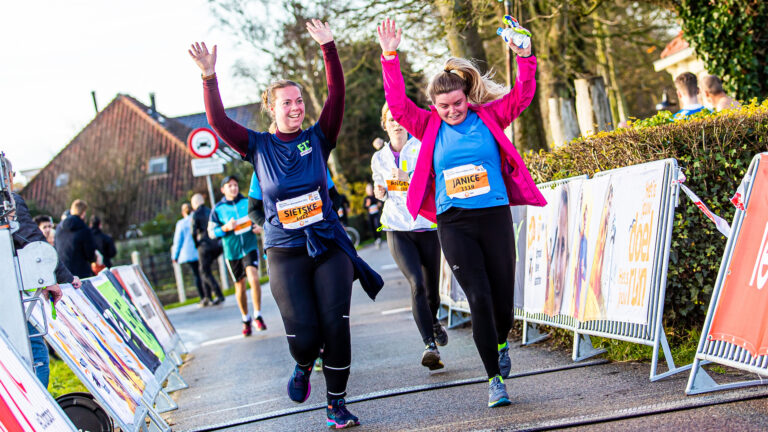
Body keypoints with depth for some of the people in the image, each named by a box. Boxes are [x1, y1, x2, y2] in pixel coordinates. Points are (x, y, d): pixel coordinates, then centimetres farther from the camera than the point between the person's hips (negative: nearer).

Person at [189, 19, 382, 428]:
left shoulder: (318, 138, 4)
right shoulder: (259, 146, 3)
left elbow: (337, 97, -6)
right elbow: (219, 121, -6)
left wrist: (328, 49, -15)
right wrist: (208, 76, -19)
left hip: (329, 247, 1)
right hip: (285, 253, -1)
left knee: (336, 326, -7)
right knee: (303, 335, -6)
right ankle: (303, 367, 31)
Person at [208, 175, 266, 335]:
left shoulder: (247, 202, 4)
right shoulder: (218, 209, 2)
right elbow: (211, 232, 2)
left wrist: (259, 227, -5)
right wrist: (226, 228, -16)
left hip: (250, 246, -1)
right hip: (232, 251, 1)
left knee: (253, 277, -23)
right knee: (239, 286, 9)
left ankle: (257, 316, -15)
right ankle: (246, 320, 25)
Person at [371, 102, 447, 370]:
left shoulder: (423, 149, 0)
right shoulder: (379, 159, 11)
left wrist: (409, 177, -22)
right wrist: (380, 192, 0)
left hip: (426, 226, -1)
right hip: (397, 229, 1)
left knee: (431, 289, 8)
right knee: (416, 284, -21)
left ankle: (433, 321, 43)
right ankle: (430, 345, -25)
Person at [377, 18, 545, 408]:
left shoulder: (489, 118, 5)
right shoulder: (430, 127, 6)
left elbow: (521, 97, -1)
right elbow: (398, 105, -2)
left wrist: (525, 58, -15)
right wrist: (389, 58, -9)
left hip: (494, 217, 1)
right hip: (453, 224, 0)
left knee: (503, 297, 6)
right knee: (478, 298, -8)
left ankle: (501, 344, 40)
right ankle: (494, 379, -1)